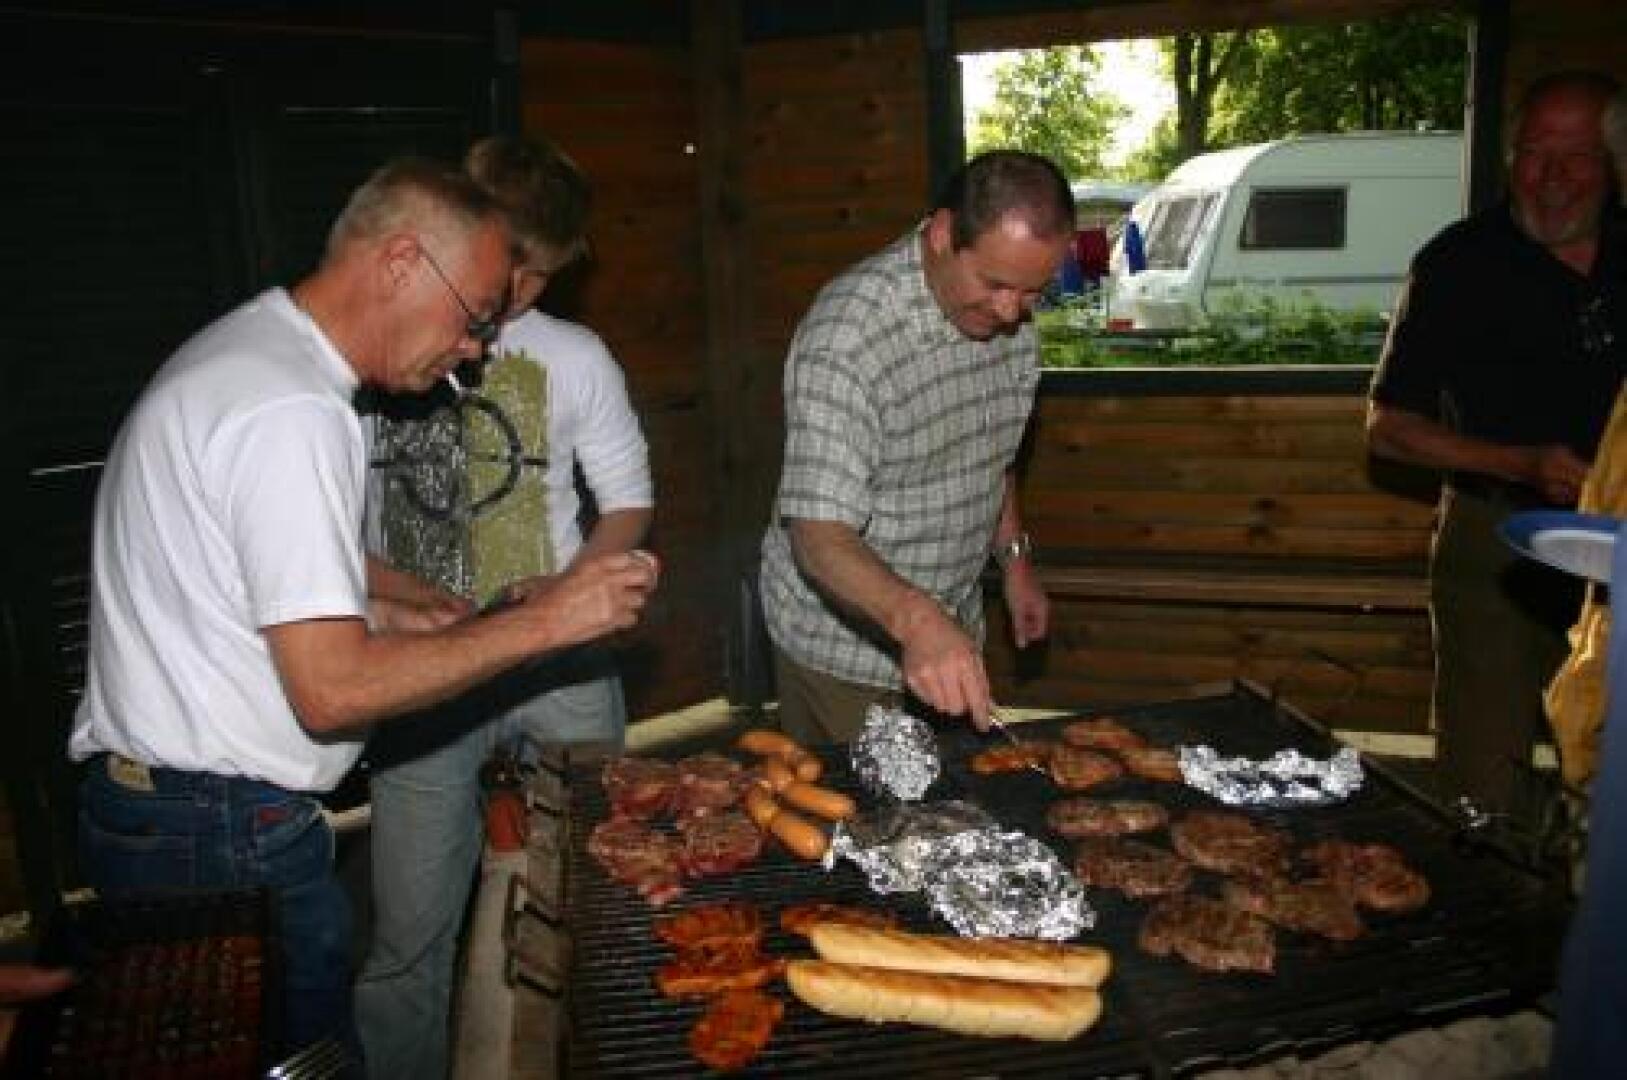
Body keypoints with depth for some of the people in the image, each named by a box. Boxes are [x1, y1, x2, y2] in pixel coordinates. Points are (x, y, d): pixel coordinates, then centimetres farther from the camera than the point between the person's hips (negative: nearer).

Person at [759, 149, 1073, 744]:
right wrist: (915, 618, -49)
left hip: (952, 627, 7)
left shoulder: (1011, 317, -4)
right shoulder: (847, 333, -29)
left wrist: (1015, 557, 9)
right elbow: (819, 538, -35)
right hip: (842, 644, -7)